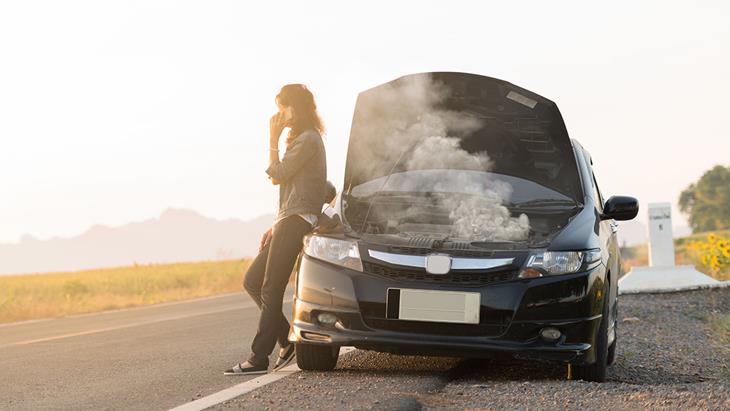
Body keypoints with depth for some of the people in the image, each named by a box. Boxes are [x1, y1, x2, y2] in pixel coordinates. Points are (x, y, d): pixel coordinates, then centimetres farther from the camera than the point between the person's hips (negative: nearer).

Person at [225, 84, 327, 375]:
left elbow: (277, 175, -12)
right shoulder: (300, 139, 23)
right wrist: (275, 226, 19)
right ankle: (288, 341, 10)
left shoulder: (308, 139, -10)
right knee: (252, 281, 9)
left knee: (270, 290, -12)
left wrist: (273, 140, -6)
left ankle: (259, 359, -13)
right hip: (287, 221, 11)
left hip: (297, 221, -11)